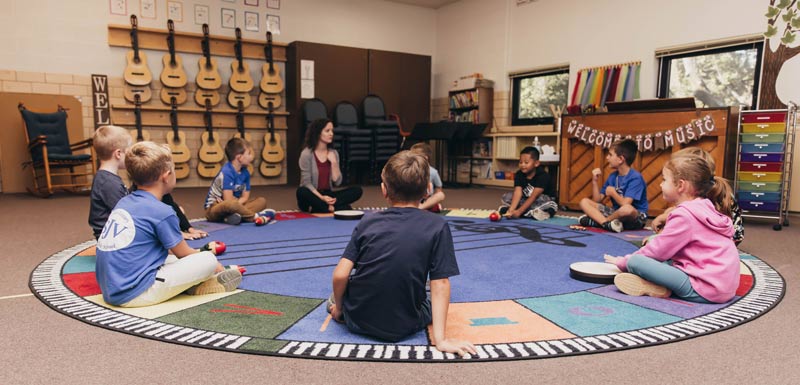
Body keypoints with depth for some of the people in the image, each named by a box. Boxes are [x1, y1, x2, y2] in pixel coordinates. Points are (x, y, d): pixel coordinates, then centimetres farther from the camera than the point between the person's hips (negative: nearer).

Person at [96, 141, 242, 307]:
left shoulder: (124, 202, 10)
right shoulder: (162, 212, -13)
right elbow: (184, 254, 1)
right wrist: (212, 266, 19)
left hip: (111, 291, 9)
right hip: (136, 295, -9)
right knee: (208, 259, -8)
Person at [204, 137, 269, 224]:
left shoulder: (245, 173, 2)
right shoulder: (226, 172, -21)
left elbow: (245, 197, 1)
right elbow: (229, 199, -26)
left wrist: (237, 202, -18)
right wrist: (238, 201, -8)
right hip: (213, 209, -9)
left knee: (262, 201, -4)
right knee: (230, 204, -42)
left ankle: (236, 215, -27)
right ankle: (255, 216, -20)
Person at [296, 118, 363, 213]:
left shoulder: (333, 153, 7)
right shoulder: (307, 154, -8)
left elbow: (337, 182, 1)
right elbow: (306, 183, -14)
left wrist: (334, 162, -11)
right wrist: (321, 198, -27)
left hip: (328, 195, 5)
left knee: (357, 190, -17)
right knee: (302, 192, -38)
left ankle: (317, 206, -25)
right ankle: (333, 207, -26)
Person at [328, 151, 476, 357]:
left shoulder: (368, 221, -8)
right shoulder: (437, 226, -13)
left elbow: (340, 274, -10)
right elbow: (440, 284, -15)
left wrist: (338, 308, 8)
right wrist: (440, 339, -13)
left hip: (356, 319, 0)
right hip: (402, 328, 0)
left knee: (337, 295, 34)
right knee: (433, 303, 32)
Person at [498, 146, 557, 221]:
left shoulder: (543, 176, -25)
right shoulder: (519, 174, -11)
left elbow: (534, 196, -32)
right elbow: (518, 192, -25)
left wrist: (519, 211, -41)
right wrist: (511, 210, -42)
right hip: (526, 200, 5)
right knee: (506, 196, -14)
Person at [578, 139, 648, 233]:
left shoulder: (635, 177, -15)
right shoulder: (613, 176, 7)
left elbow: (625, 204, -27)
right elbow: (597, 200, 6)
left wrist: (612, 192, -10)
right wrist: (594, 181, -5)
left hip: (636, 218, -7)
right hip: (616, 213, 7)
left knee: (627, 209, -43)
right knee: (584, 202, -5)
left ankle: (597, 220, -17)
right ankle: (608, 223, -28)